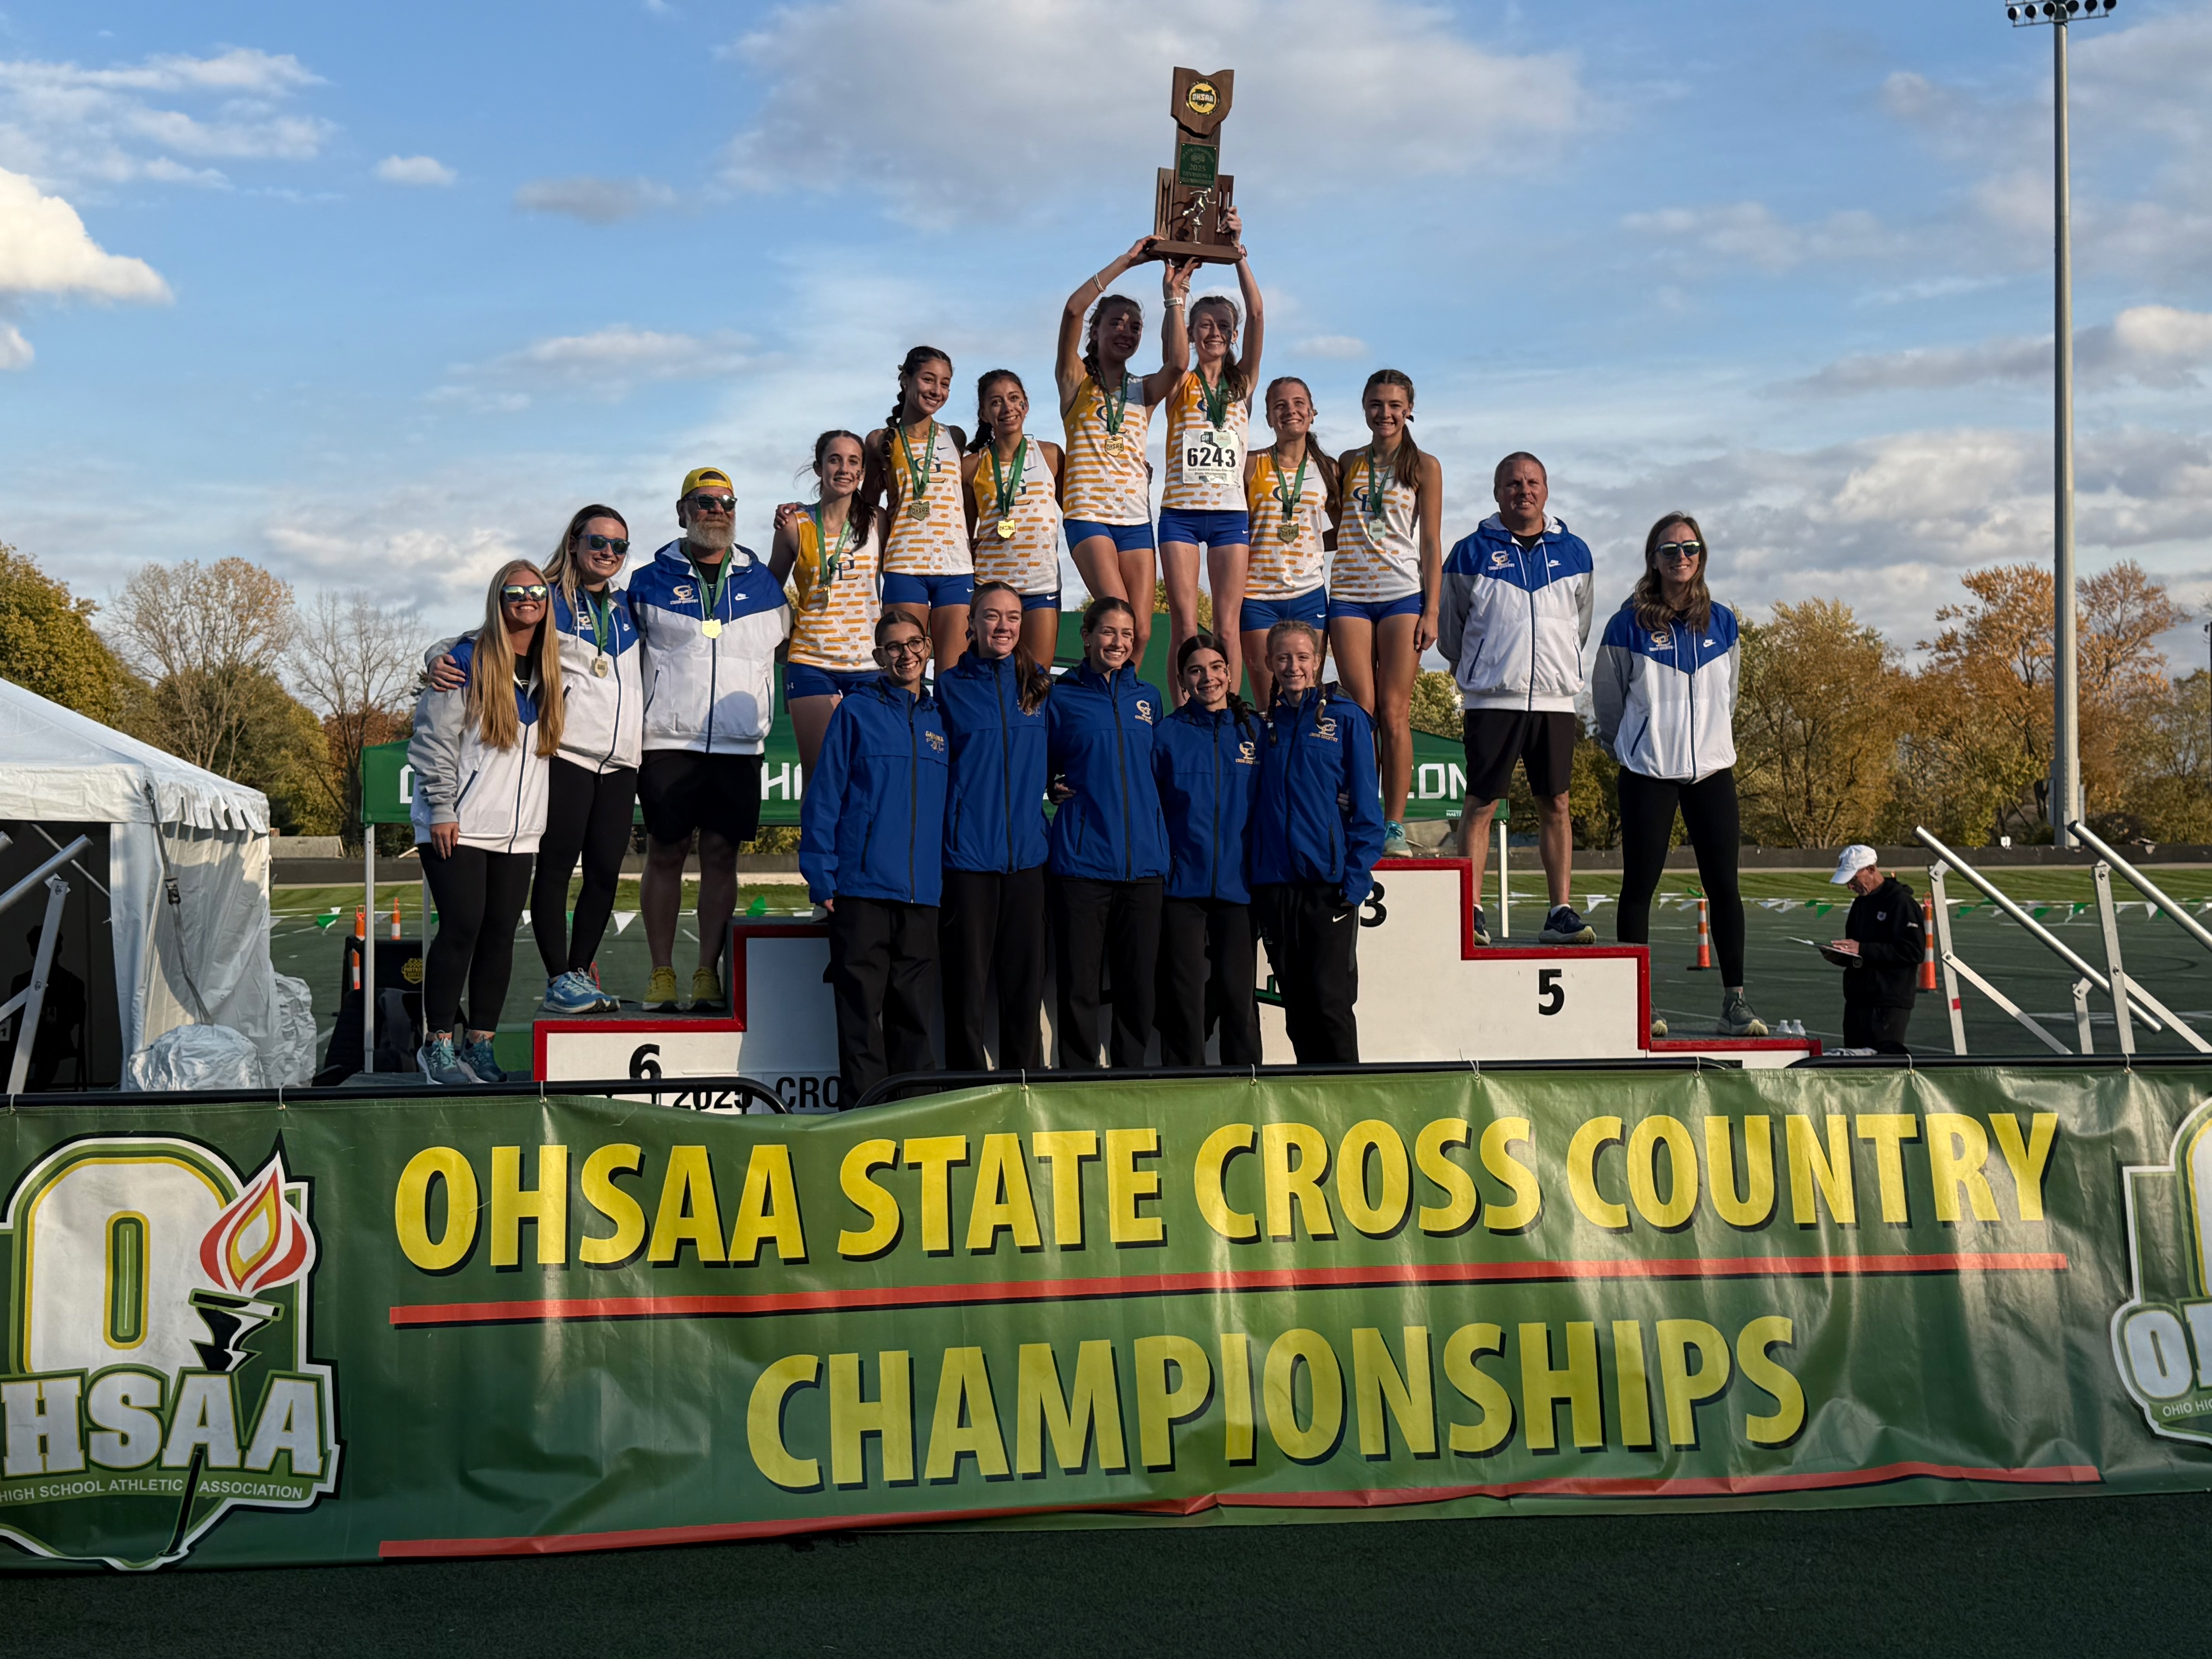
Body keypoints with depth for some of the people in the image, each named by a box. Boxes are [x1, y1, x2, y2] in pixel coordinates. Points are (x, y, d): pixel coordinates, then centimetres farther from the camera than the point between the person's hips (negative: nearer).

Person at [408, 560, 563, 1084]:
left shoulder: (551, 668, 13)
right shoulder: (466, 661, -4)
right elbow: (433, 738, -6)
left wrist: (550, 816, 14)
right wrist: (440, 808, -11)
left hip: (518, 832, 5)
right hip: (459, 827, -5)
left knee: (501, 933, 3)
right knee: (461, 928, -9)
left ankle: (481, 1043, 10)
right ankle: (438, 1044, 0)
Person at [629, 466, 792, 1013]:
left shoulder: (762, 581, 12)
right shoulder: (651, 581, 7)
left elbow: (786, 638, 28)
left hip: (739, 743, 1)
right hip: (668, 741, -1)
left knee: (722, 855, 2)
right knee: (665, 854, 1)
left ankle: (709, 973, 7)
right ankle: (662, 974, 7)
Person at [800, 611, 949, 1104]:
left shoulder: (941, 721, 15)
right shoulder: (856, 711, 4)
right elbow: (823, 797, 0)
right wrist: (822, 878, -7)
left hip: (923, 895, 4)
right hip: (863, 887, -3)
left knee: (915, 1010, 7)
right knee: (861, 1008, -3)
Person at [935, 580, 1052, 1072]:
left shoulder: (1038, 686, 11)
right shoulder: (949, 687, 4)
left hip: (1027, 852, 3)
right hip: (967, 852, -3)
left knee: (1026, 981, 4)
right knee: (967, 983, -2)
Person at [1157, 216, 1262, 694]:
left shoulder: (1243, 382, 9)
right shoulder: (1181, 385, 5)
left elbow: (1256, 315, -3)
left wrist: (1238, 253, -12)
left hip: (1230, 514, 1)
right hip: (1180, 511, -1)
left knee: (1228, 626, -2)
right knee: (1184, 625, -4)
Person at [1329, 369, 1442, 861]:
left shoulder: (1424, 467, 7)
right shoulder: (1348, 464, 14)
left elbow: (1431, 544, 3)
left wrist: (1431, 610, -4)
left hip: (1402, 595, -2)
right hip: (1350, 595, 2)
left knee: (1394, 713, -7)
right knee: (1362, 710, -4)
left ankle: (1394, 826, -4)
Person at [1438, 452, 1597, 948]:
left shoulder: (1574, 553, 10)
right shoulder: (1472, 554, 2)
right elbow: (1449, 628, 9)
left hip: (1555, 699, 3)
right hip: (1491, 699, -2)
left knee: (1556, 805, 4)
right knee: (1482, 803, -4)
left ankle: (1562, 912, 7)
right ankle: (1472, 912, -3)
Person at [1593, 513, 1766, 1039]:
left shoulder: (1722, 623, 7)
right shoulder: (1629, 625, -3)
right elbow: (1607, 699, 8)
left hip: (1712, 769, 3)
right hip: (1648, 775, -3)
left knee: (1724, 886, 0)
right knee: (1639, 885, -1)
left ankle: (1735, 1001, 5)